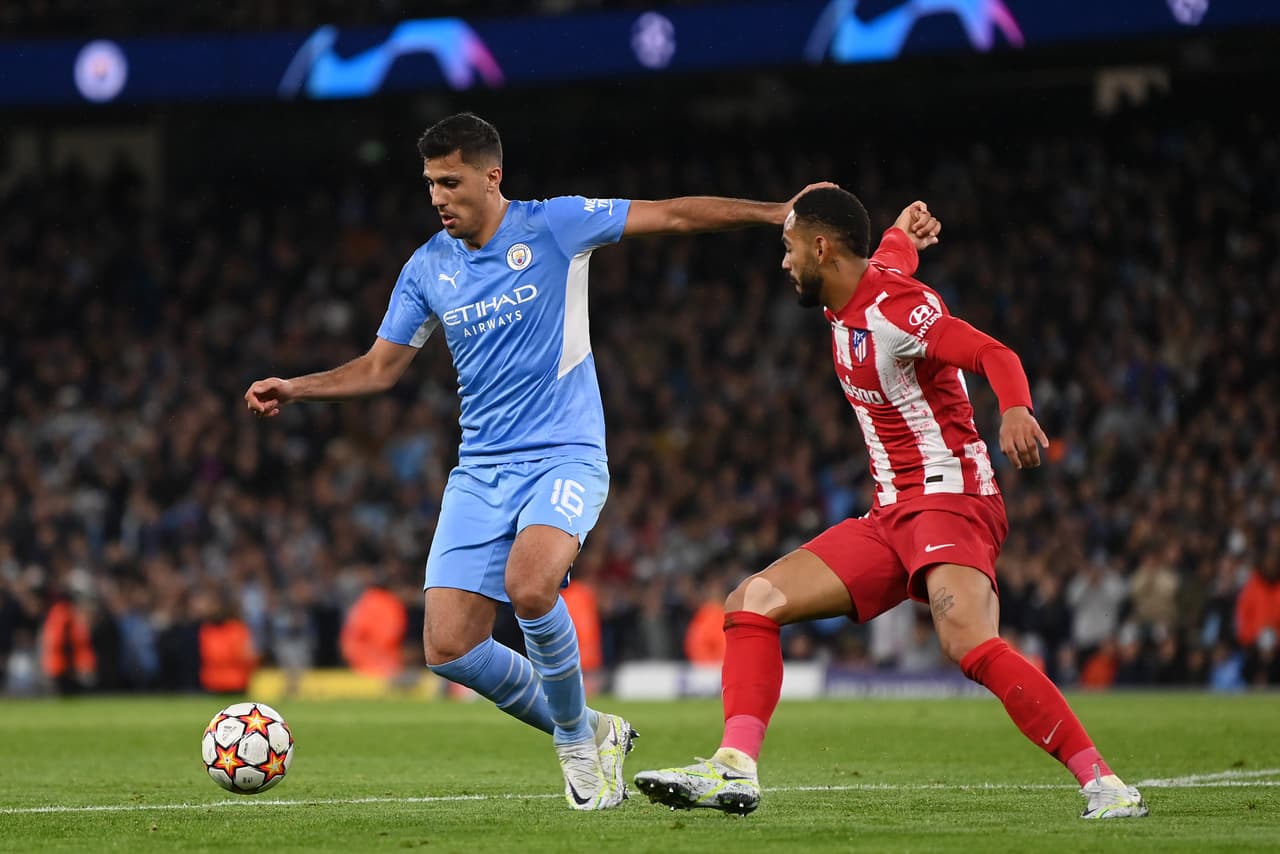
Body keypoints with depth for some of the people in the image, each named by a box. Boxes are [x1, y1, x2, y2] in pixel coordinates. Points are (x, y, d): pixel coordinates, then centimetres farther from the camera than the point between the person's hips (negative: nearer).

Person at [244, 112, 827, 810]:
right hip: (481, 470, 5)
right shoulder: (427, 269, 8)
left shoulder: (553, 226, -4)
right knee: (448, 648, -9)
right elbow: (379, 368, 15)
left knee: (530, 588, -33)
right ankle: (588, 733, 15)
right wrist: (296, 390, 1)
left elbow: (672, 216, -4)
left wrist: (776, 211, -11)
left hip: (565, 457, -5)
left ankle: (576, 739, -7)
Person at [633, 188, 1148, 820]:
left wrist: (1015, 410, -50)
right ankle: (735, 772, -7)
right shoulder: (849, 300, 11)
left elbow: (994, 355, -30)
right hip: (890, 517, 10)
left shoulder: (893, 307, -16)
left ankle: (1104, 785, -28)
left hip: (949, 501, -10)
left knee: (970, 645, -32)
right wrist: (903, 228, 58)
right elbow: (896, 248, 36)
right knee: (754, 600, 0)